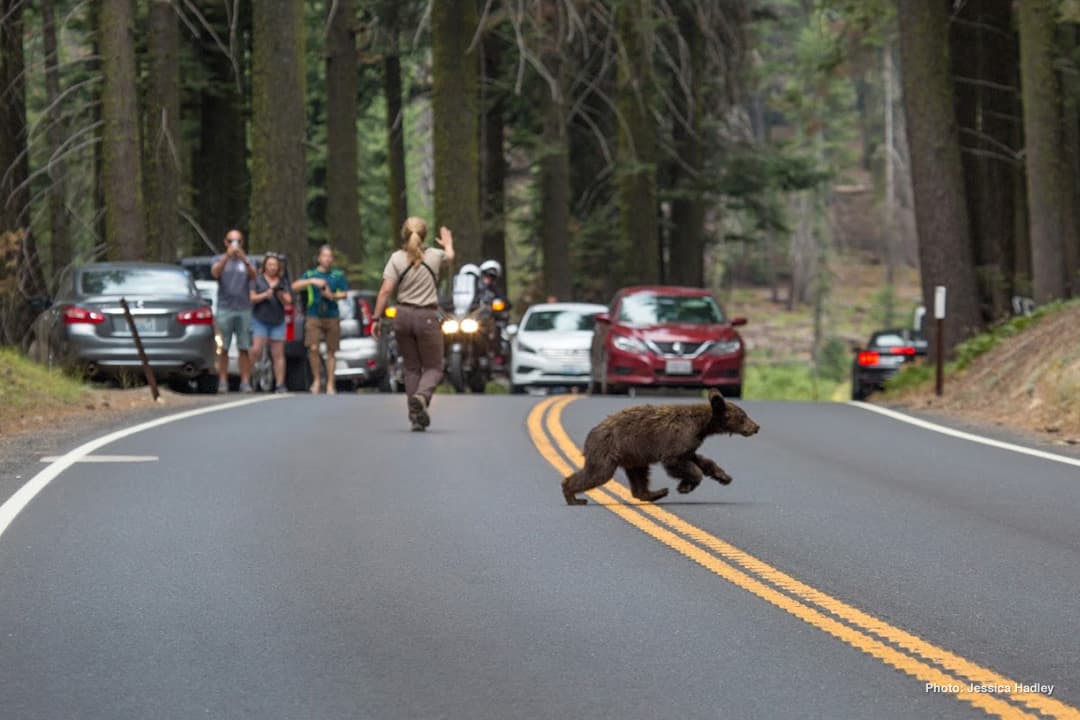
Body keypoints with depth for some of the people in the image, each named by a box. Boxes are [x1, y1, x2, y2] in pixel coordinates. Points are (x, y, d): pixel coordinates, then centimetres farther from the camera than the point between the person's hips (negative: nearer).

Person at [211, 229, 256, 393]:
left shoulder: (247, 261, 11)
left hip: (244, 310, 1)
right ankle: (223, 382, -3)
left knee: (244, 348, -2)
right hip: (225, 309, -1)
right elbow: (215, 273, -12)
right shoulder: (220, 260, 9)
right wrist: (227, 256, -28)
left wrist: (244, 260, -27)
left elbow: (253, 276, -8)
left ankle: (245, 382, -2)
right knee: (223, 349, -3)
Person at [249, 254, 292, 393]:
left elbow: (288, 302, 6)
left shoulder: (282, 282, 11)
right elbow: (252, 298, -3)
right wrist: (265, 295, -19)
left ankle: (280, 385, -3)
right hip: (260, 320, -2)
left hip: (278, 322, 2)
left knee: (278, 354, -2)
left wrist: (281, 295, -15)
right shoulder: (257, 280, 4)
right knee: (256, 350, -17)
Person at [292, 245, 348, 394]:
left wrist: (332, 295, -12)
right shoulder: (310, 274, 8)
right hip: (314, 316, -1)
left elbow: (344, 294, 8)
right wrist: (312, 281, -18)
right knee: (313, 348, -13)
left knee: (331, 352, 2)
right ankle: (317, 379, 5)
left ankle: (330, 385, 7)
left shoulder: (338, 275, 10)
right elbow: (295, 286, -5)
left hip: (332, 317, 1)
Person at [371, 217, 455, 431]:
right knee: (433, 368, 6)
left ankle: (416, 416, 9)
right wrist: (448, 243, 46)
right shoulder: (434, 256, -1)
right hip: (427, 317, -1)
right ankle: (420, 397, -26)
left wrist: (377, 318, -3)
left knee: (411, 368, 12)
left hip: (404, 315, 1)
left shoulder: (396, 258, -5)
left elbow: (385, 291, -10)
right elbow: (450, 257, 24)